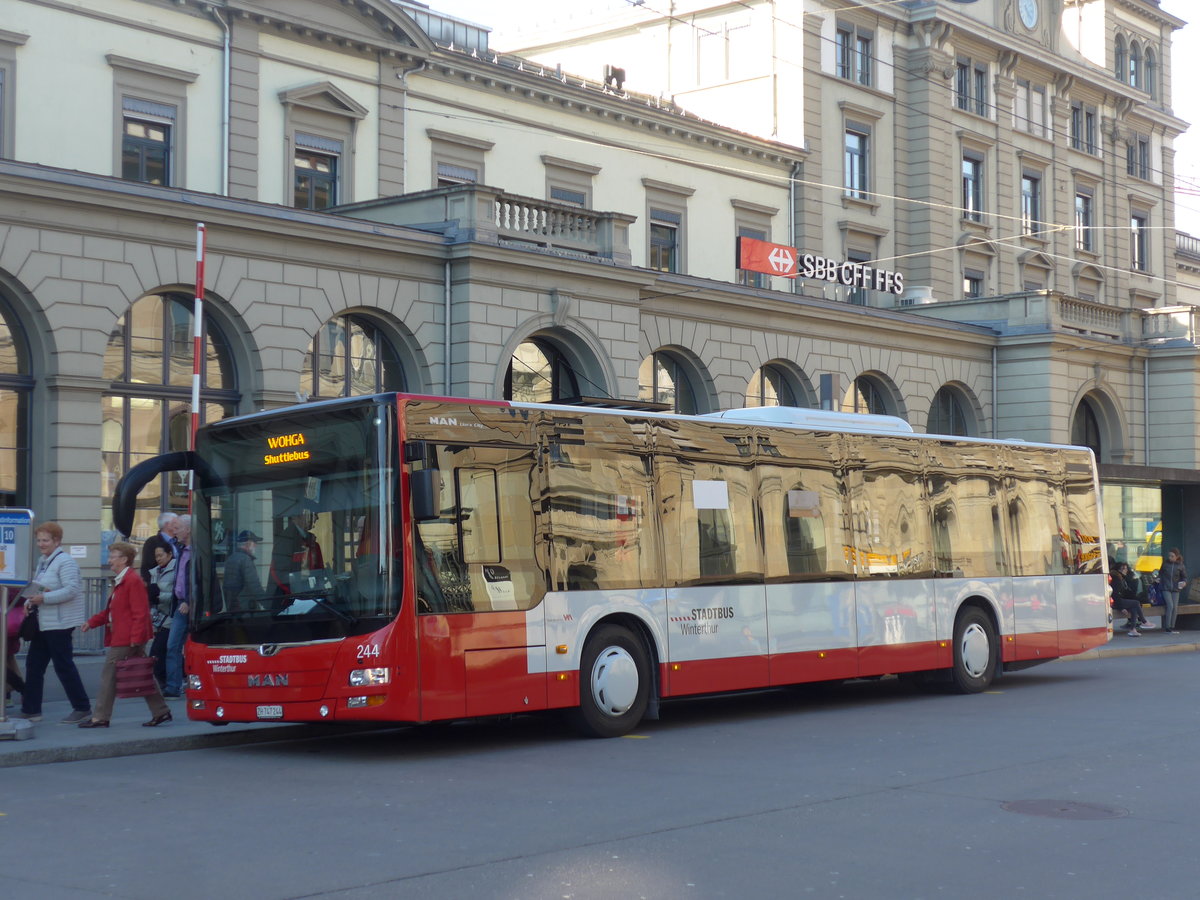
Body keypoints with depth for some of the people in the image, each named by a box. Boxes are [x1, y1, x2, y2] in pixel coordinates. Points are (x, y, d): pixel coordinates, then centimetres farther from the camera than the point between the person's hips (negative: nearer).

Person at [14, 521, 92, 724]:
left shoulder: (65, 561, -13)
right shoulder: (43, 561, 15)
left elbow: (71, 590, -22)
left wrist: (44, 598, -26)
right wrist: (30, 601, 3)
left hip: (59, 623, -9)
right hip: (43, 622, 9)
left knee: (63, 665, -5)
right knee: (33, 664, 10)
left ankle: (82, 708, 4)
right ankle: (30, 709, 17)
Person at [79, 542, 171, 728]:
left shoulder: (133, 581, -15)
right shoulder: (120, 581, 18)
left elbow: (140, 613, -19)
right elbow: (111, 611, 24)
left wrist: (135, 639, -22)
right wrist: (92, 622, 13)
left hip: (125, 641, -10)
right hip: (120, 638, 10)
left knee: (108, 676, -4)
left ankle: (100, 718, 2)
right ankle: (161, 712, 14)